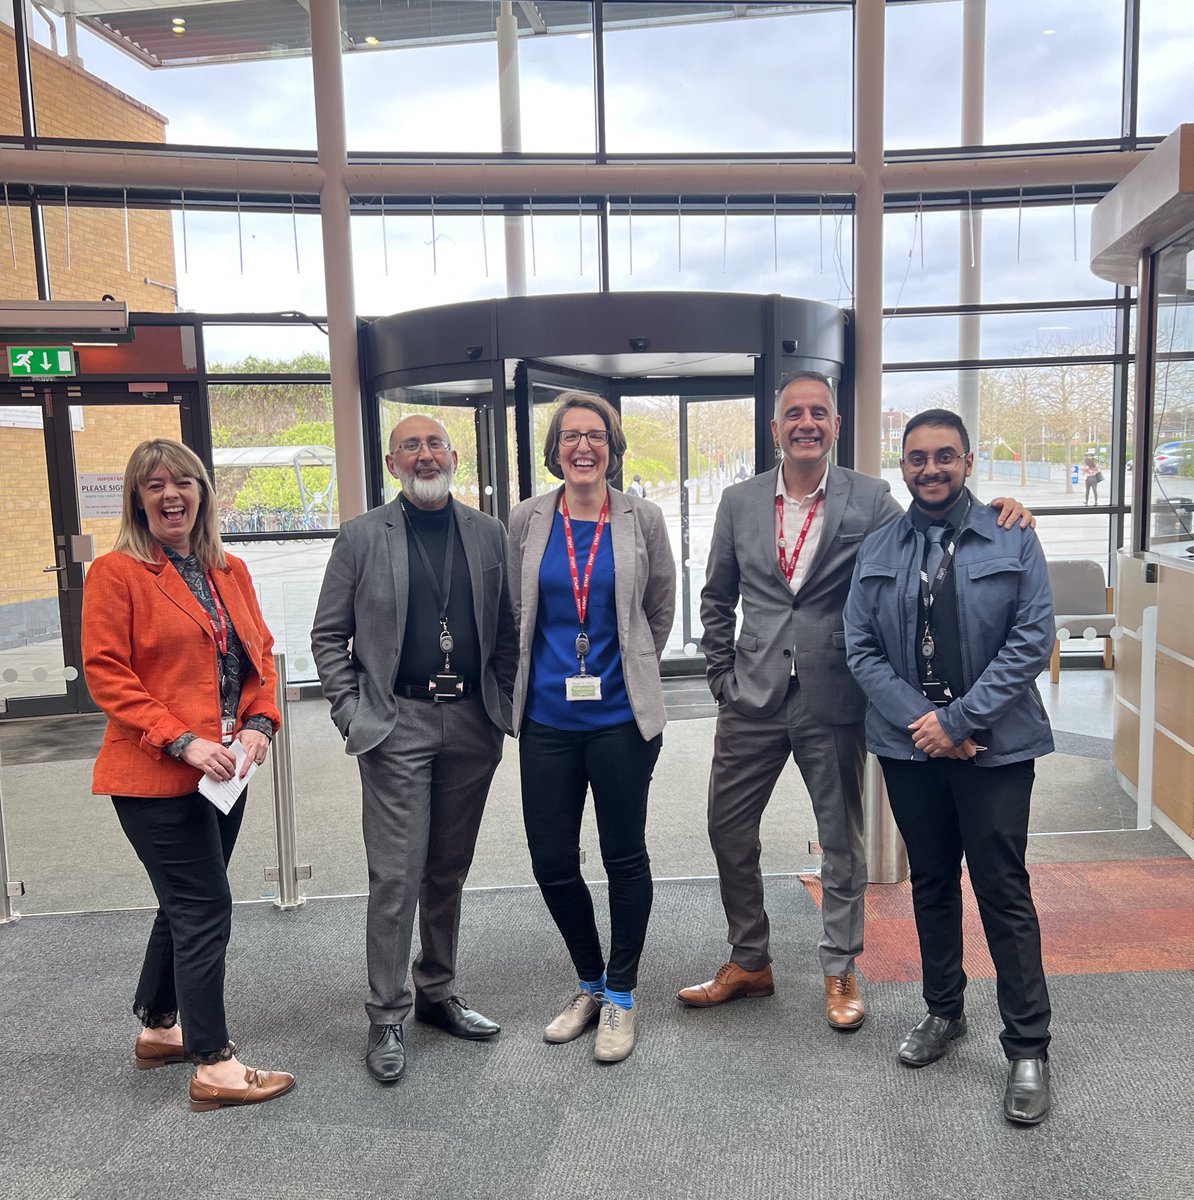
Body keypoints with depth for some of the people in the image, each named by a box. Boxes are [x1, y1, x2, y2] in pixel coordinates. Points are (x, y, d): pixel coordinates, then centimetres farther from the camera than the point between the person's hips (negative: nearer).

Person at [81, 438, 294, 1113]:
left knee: (186, 905, 19)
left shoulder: (230, 571, 11)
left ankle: (159, 1030, 37)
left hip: (224, 771, 7)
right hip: (157, 777, -7)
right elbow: (105, 674, -13)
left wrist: (259, 723, -5)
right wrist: (184, 741, -20)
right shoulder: (116, 574, -8)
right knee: (206, 910, -4)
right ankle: (213, 1066, 8)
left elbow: (260, 652, 12)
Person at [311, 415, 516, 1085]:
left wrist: (506, 707, 2)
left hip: (473, 724, 3)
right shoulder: (362, 537, 1)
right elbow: (329, 636, 3)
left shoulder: (488, 534, 8)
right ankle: (387, 1018, 12)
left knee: (449, 870, 14)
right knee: (397, 875, -2)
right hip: (396, 723, -3)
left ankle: (439, 994, 29)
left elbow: (508, 631, 10)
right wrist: (351, 714, -5)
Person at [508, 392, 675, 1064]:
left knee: (625, 857, 8)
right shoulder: (528, 521, 2)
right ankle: (591, 984, 32)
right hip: (548, 718, 2)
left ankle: (621, 995, 28)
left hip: (620, 716, -2)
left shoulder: (643, 519, -2)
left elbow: (661, 611, 9)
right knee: (552, 862, 7)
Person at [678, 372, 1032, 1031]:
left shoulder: (870, 499, -3)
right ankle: (749, 962, 31)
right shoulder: (740, 501, 4)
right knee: (728, 829, 10)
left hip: (833, 699, -2)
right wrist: (722, 675, 5)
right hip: (753, 697, 3)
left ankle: (840, 970, 31)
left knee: (841, 839, 11)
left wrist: (994, 515, -19)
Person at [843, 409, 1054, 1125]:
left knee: (1003, 890, 1)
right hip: (911, 745, 3)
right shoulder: (878, 551, 5)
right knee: (931, 883, 15)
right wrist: (923, 722, -11)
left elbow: (1033, 638, -9)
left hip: (994, 745, -3)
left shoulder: (1012, 540, -2)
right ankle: (944, 1013, 33)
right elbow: (862, 648, 1)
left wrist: (960, 719, -14)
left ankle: (1028, 1048, 15)